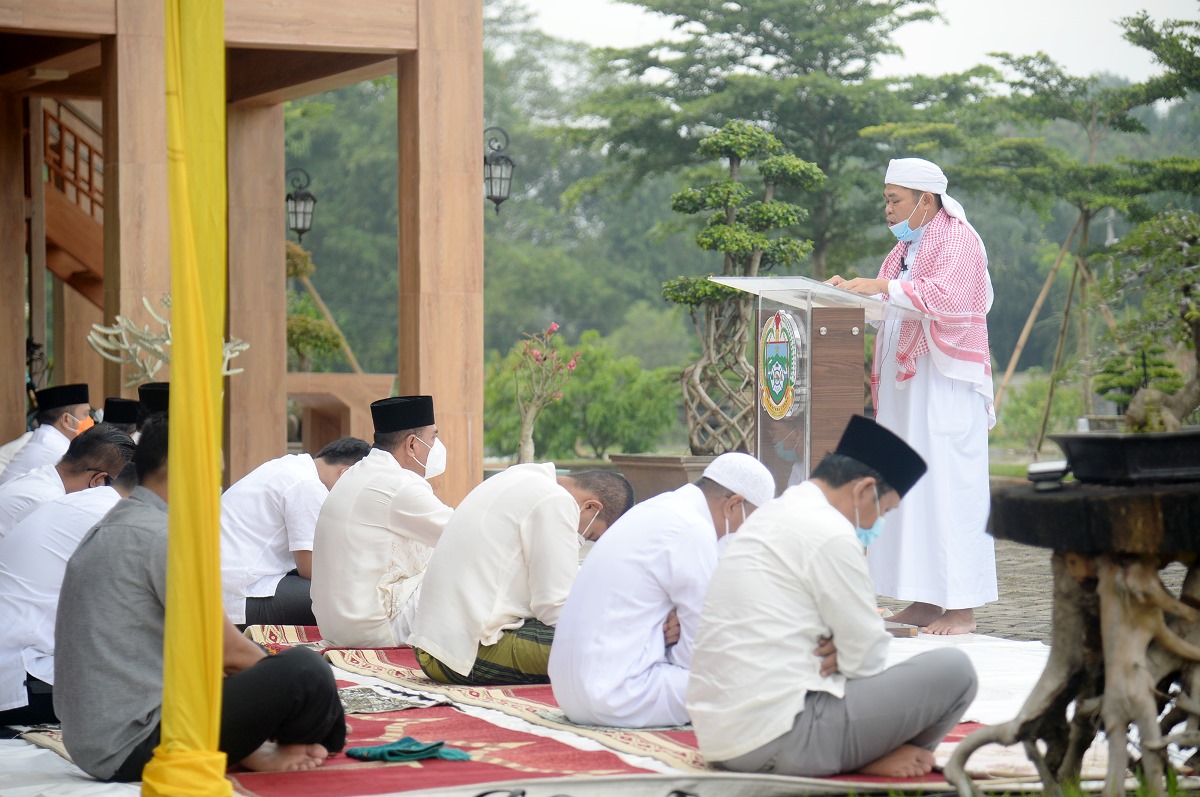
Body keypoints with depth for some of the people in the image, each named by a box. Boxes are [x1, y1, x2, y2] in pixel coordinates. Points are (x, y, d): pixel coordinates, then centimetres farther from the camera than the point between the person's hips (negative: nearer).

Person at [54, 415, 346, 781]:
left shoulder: (109, 531, 18)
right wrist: (284, 682, 10)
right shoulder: (161, 536, -13)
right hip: (137, 748, -11)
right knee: (304, 670, -15)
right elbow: (228, 652, -11)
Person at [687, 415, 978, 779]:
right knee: (952, 669, -9)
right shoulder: (830, 533, -12)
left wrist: (833, 656, 6)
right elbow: (868, 658, -8)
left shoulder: (769, 518, 17)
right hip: (777, 742, -10)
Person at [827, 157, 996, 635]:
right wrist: (856, 291, 4)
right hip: (904, 384, 9)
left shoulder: (958, 239, -7)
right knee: (909, 491, 6)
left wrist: (883, 286, -22)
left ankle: (962, 609, -9)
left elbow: (946, 296, -21)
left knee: (949, 489, -10)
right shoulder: (906, 246, 21)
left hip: (946, 385, -9)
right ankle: (924, 602, 10)